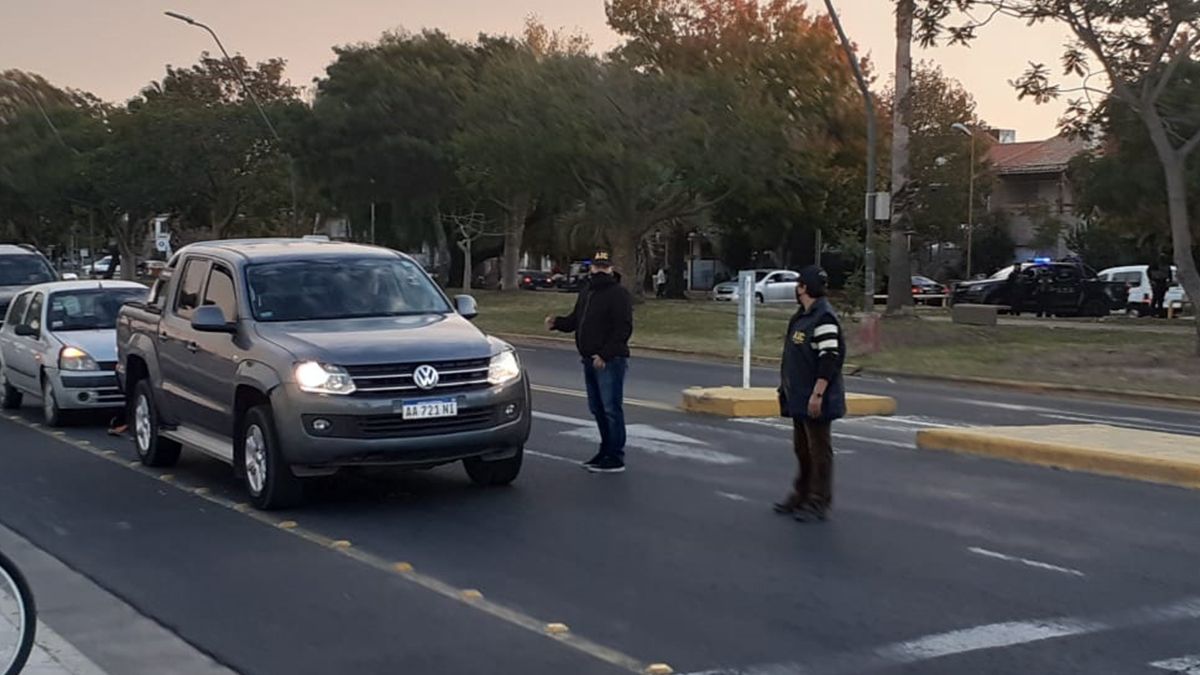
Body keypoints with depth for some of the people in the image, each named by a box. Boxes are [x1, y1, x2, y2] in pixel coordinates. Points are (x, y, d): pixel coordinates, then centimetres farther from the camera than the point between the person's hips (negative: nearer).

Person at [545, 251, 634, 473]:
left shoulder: (618, 294, -11)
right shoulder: (586, 291, 16)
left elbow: (623, 329, -17)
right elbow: (575, 320, 22)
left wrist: (605, 355, -23)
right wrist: (557, 323, 2)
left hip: (610, 361, -9)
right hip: (590, 360, 9)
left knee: (611, 408, -7)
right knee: (597, 408, 14)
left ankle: (615, 459, -4)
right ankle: (606, 451, 25)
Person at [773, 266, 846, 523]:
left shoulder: (824, 318, -18)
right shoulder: (802, 316, 14)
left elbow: (830, 359, -23)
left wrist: (817, 394, -25)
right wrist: (787, 387, 22)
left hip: (815, 400, -10)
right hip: (800, 397, 10)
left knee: (819, 450, -2)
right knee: (802, 448, 17)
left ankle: (819, 503, 4)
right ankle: (801, 496, 27)